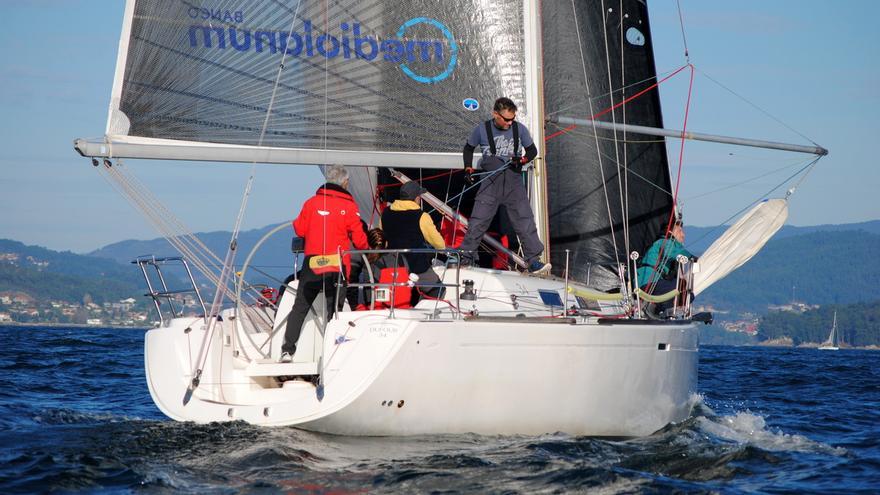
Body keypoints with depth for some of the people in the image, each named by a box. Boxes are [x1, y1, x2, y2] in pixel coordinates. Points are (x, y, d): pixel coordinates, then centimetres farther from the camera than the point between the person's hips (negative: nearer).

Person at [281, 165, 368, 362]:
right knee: (333, 310, 4)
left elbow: (299, 230, 7)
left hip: (312, 263, 2)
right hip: (337, 265, -2)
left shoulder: (311, 202, 2)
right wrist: (366, 249, 19)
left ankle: (288, 349, 2)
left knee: (300, 307, 10)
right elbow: (359, 240, -2)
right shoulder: (349, 207, -4)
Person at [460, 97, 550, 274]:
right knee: (478, 221, -1)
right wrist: (468, 168, 2)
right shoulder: (481, 130, -1)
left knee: (524, 220, -7)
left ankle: (534, 261, -5)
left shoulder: (519, 129, 0)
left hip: (514, 182, 0)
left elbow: (532, 150, 10)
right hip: (490, 182, 0)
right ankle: (465, 256, 11)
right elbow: (468, 148, 16)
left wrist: (523, 159, -11)